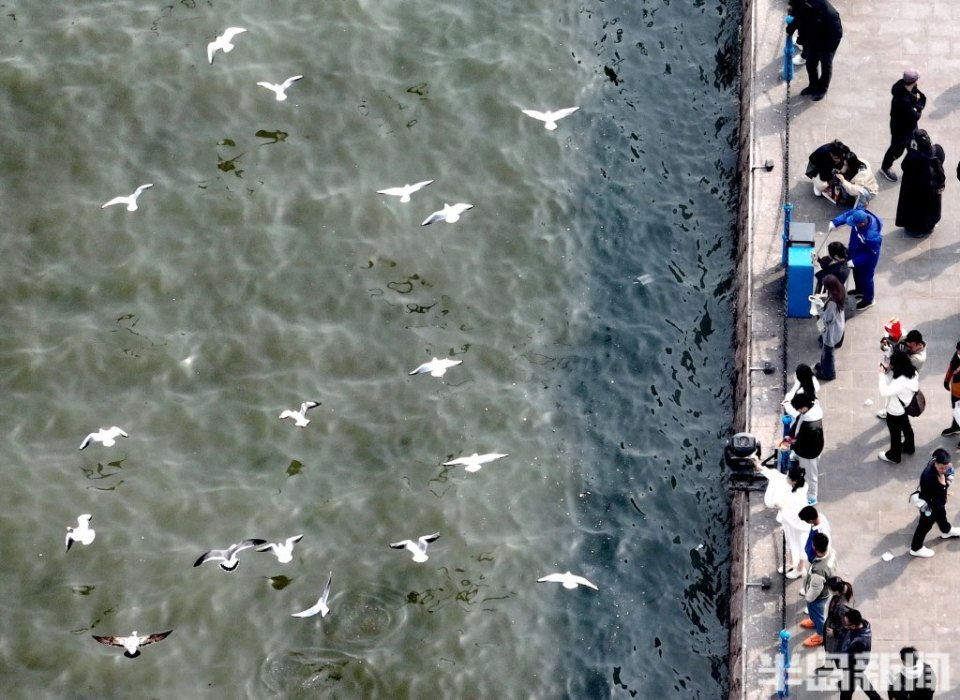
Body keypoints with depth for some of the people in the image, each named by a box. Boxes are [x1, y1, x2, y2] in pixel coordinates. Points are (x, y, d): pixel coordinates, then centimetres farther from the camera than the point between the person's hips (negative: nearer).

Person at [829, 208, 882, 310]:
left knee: (866, 278, 19)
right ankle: (859, 290, 61)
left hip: (867, 260, -7)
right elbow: (847, 215, -6)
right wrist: (835, 223, -18)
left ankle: (868, 300, 46)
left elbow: (870, 254, -29)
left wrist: (854, 262, -27)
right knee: (856, 272, 32)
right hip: (855, 251, 7)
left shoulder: (872, 236, -46)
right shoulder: (860, 215, -29)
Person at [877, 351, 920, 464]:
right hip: (905, 408, 8)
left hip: (895, 412, -8)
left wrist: (882, 374, -36)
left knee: (895, 434, 15)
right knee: (906, 427, 31)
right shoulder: (911, 373, -13)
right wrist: (887, 372, -11)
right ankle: (908, 447, 56)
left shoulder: (900, 382, -41)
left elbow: (884, 392, -43)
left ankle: (894, 456, 37)